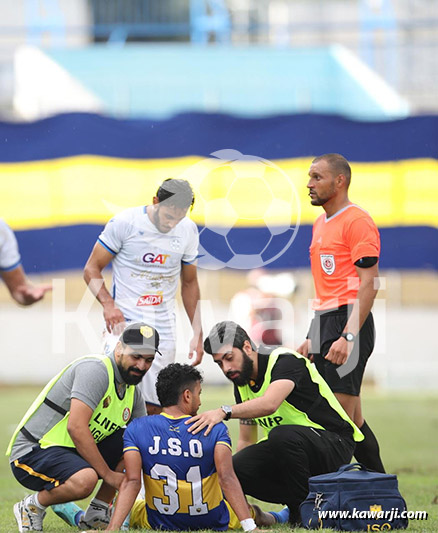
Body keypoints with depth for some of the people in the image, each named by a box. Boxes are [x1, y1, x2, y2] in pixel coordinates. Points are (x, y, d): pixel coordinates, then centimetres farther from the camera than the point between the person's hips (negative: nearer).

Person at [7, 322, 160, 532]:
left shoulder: (133, 393, 10)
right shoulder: (96, 369, -18)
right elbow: (76, 427, -26)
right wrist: (108, 474, -21)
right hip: (31, 451, -9)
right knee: (85, 480, -36)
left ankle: (96, 514, 4)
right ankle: (31, 506, -7)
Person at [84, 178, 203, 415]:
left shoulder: (188, 230, 5)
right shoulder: (125, 222, -8)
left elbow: (189, 283, 18)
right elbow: (91, 268, -2)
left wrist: (197, 334, 14)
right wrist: (108, 304, -19)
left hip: (163, 329, 4)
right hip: (124, 321, -4)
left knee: (154, 408, 0)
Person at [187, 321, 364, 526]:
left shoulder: (285, 361, -18)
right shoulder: (242, 384, 7)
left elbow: (269, 404, -39)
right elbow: (246, 441, 14)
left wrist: (224, 412, -49)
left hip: (335, 445, -7)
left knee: (282, 435, -38)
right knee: (236, 468, -17)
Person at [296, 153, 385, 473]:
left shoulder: (357, 221, -10)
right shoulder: (321, 224, 20)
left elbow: (369, 284, -16)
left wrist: (348, 336, -23)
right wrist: (314, 336, 22)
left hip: (349, 324, -9)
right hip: (325, 325, 9)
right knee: (352, 419, 8)